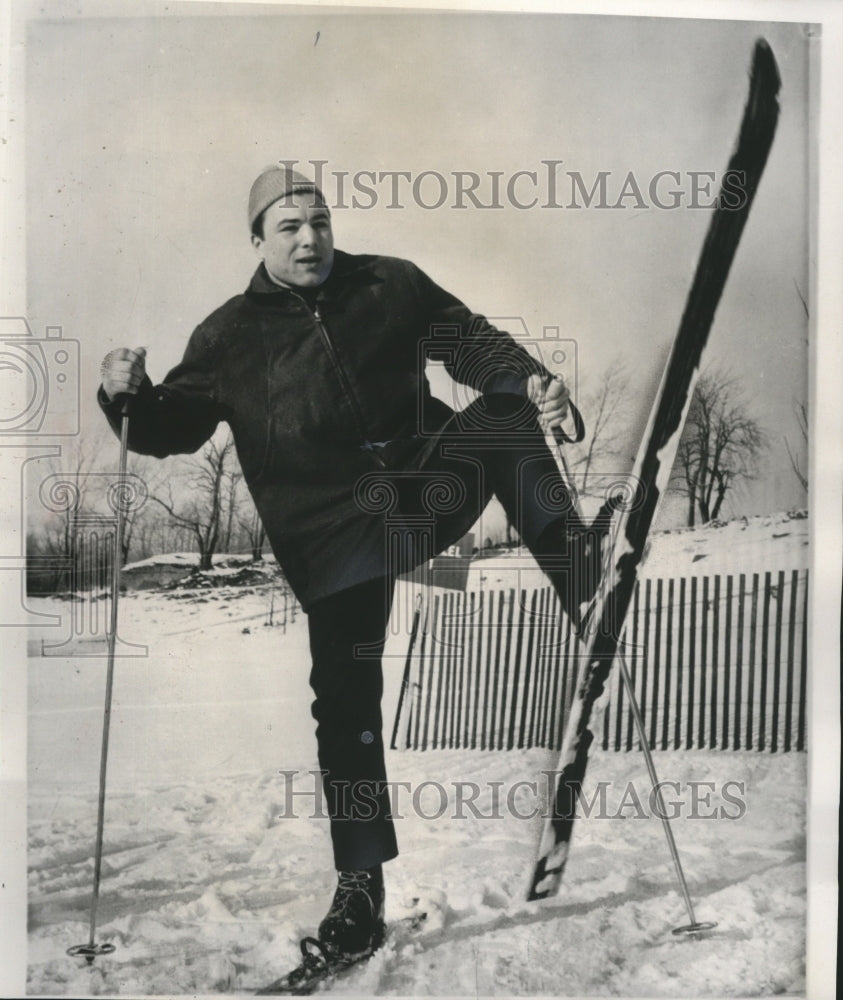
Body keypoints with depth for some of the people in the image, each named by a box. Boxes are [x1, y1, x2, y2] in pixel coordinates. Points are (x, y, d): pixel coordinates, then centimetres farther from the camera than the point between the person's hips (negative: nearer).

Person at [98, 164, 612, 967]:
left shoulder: (391, 284, 8)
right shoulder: (230, 335, 7)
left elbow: (470, 341, 3)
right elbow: (176, 427, 8)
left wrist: (529, 381, -16)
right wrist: (129, 396, -14)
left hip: (422, 472, 2)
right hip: (331, 525, -1)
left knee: (503, 417, -23)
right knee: (346, 694, -3)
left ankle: (591, 593, -22)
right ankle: (360, 880, 13)